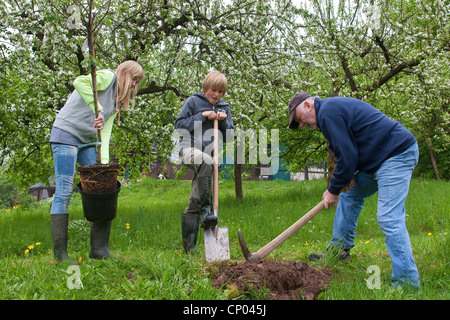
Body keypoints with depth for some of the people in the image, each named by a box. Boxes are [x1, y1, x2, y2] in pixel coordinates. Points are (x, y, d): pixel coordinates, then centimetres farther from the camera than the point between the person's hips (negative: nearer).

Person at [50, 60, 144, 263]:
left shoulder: (117, 102, 19)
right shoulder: (109, 77, -5)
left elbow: (105, 131, 7)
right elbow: (80, 82, -25)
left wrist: (104, 161, -6)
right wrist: (98, 110, -27)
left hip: (87, 141, 9)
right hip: (66, 134, -9)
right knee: (64, 192, -10)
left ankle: (98, 249, 7)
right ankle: (60, 254, -7)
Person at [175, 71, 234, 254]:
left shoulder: (224, 108, 17)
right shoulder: (193, 102, 5)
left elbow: (229, 136, 16)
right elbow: (179, 125, -1)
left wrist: (224, 121, -3)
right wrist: (202, 116, -7)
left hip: (209, 153, 4)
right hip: (190, 149, -4)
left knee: (194, 202, -1)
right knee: (206, 161, -40)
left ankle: (189, 245, 3)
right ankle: (205, 208, -37)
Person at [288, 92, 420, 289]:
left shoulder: (328, 112, -15)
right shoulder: (332, 108, 18)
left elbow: (347, 156, -19)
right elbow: (351, 148, 21)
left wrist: (333, 190, -7)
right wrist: (347, 176, 4)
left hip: (397, 154, -11)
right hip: (381, 157, 11)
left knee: (389, 218, -15)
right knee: (349, 196, 20)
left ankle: (406, 283, -12)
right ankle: (339, 249, 30)